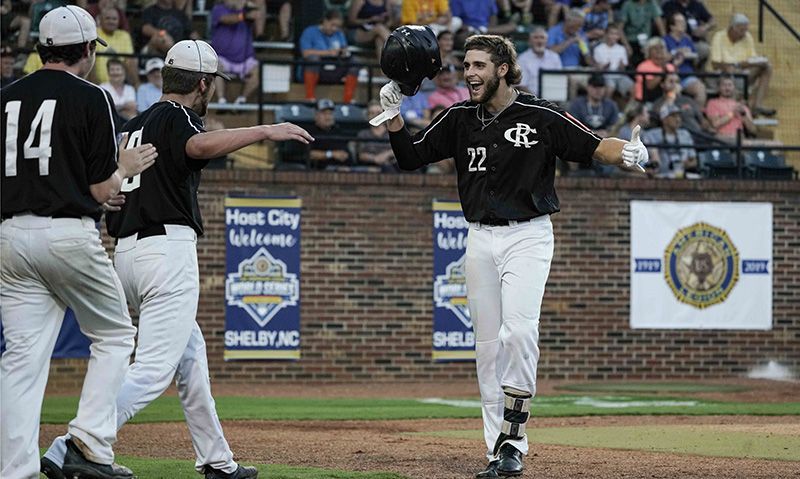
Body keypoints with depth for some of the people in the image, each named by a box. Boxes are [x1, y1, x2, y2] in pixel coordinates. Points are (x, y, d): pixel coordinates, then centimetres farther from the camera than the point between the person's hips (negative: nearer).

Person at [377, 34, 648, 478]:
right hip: (481, 239, 5)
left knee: (519, 330, -23)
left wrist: (626, 153, -27)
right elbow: (410, 156, 13)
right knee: (488, 345, 5)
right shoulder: (459, 120, 7)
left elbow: (593, 146, -7)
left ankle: (513, 442, -18)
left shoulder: (541, 117, -7)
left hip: (528, 236, -5)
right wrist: (393, 113, -2)